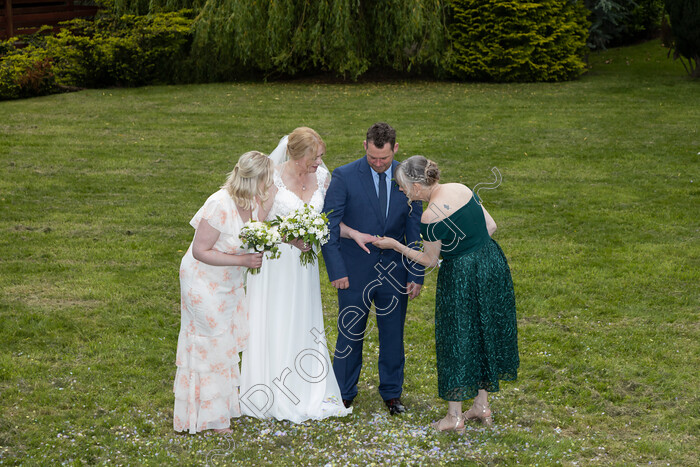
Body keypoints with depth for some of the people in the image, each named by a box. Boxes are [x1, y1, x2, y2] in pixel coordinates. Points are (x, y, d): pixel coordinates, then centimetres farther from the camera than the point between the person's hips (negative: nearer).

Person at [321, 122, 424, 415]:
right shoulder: (344, 177, -10)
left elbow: (415, 231, 3)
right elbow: (329, 227, -9)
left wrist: (416, 275, 0)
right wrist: (337, 270, -14)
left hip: (394, 271, 2)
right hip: (355, 271, -2)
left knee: (393, 335, 12)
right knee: (350, 335, 7)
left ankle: (392, 393, 28)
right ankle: (343, 395, 23)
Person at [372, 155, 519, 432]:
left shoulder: (431, 217, -21)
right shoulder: (460, 189, -1)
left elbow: (429, 261, -8)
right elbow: (491, 226, 6)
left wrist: (395, 245, 1)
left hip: (461, 277, -7)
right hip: (493, 264, 7)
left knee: (457, 340, 6)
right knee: (485, 334, 18)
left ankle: (454, 417, 14)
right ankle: (482, 406, 28)